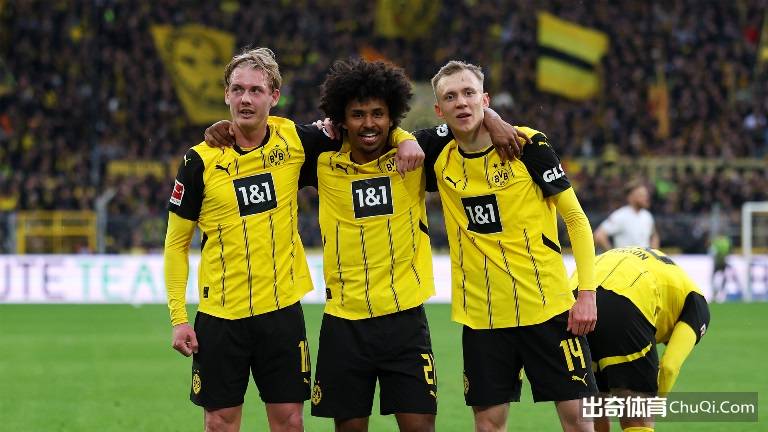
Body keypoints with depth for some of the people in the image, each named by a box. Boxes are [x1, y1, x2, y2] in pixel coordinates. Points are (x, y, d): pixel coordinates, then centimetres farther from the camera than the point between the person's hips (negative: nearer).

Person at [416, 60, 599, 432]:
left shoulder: (527, 144, -8)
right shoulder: (440, 155, 2)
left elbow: (576, 218, -3)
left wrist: (587, 293, -10)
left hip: (547, 305, -3)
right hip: (481, 314, 3)